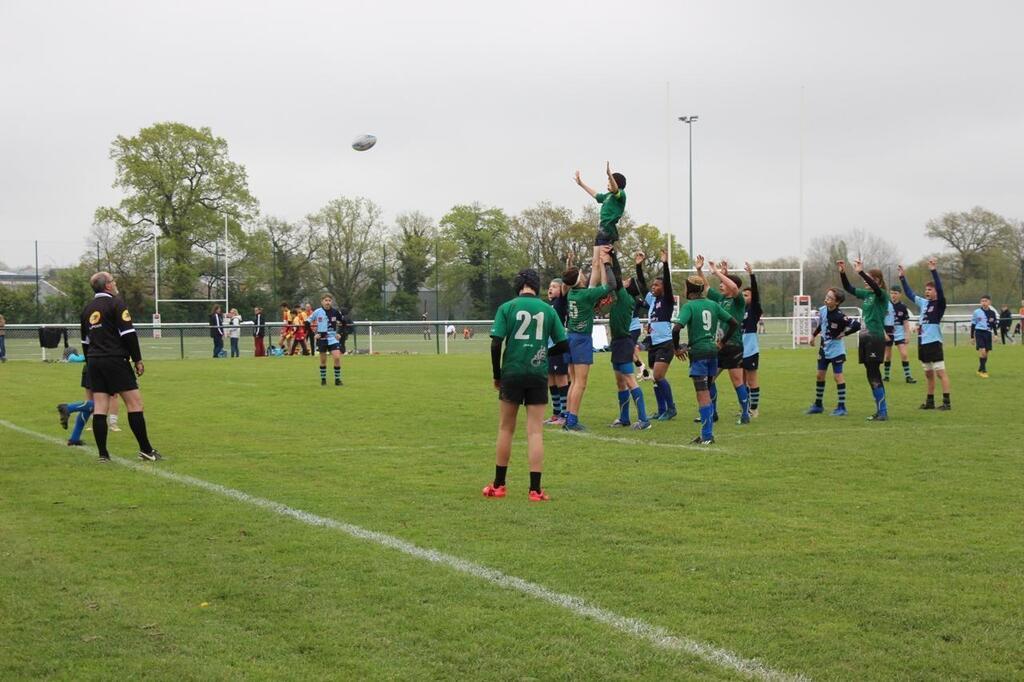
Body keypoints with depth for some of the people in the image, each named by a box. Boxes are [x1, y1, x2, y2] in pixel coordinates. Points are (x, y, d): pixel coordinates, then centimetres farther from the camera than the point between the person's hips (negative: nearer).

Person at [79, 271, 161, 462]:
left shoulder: (88, 308, 17)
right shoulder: (115, 303, -5)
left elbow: (85, 340, 21)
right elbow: (128, 333, -12)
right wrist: (138, 359, -8)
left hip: (94, 361, 7)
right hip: (115, 360, -7)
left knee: (99, 407, 4)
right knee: (135, 402, -3)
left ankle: (103, 453, 1)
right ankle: (145, 450, -2)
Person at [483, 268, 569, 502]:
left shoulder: (507, 307, -3)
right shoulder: (548, 310, 2)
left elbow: (496, 344, -8)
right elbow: (563, 346, 3)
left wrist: (496, 375, 4)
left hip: (512, 374, -1)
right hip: (538, 375, 1)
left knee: (506, 429, 12)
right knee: (535, 431, 2)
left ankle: (498, 485, 20)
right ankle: (535, 489, -1)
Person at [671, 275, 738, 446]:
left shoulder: (689, 306, -9)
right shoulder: (713, 305, 9)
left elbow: (676, 328, -22)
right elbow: (734, 324, 10)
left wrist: (676, 348, -9)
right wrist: (722, 342, 16)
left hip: (698, 352, -6)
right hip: (713, 351, 6)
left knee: (702, 395, -5)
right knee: (708, 393, 14)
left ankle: (707, 435, -6)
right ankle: (707, 433, 16)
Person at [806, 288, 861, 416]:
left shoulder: (839, 316, -25)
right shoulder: (822, 310, -4)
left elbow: (856, 325, -28)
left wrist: (844, 333, -19)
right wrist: (813, 335, 18)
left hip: (836, 349, -7)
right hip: (824, 347, 7)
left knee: (837, 376, -5)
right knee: (820, 375, 11)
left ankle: (841, 407, 2)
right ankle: (818, 405, 22)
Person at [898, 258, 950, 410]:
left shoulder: (940, 303, -6)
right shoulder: (923, 303, 12)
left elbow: (940, 289, -22)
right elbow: (909, 293, 22)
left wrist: (934, 271, -31)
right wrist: (902, 277, 17)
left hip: (934, 342, -7)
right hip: (923, 342, 7)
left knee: (940, 372, -8)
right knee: (928, 373, 14)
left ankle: (946, 402, -8)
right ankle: (930, 401, 21)